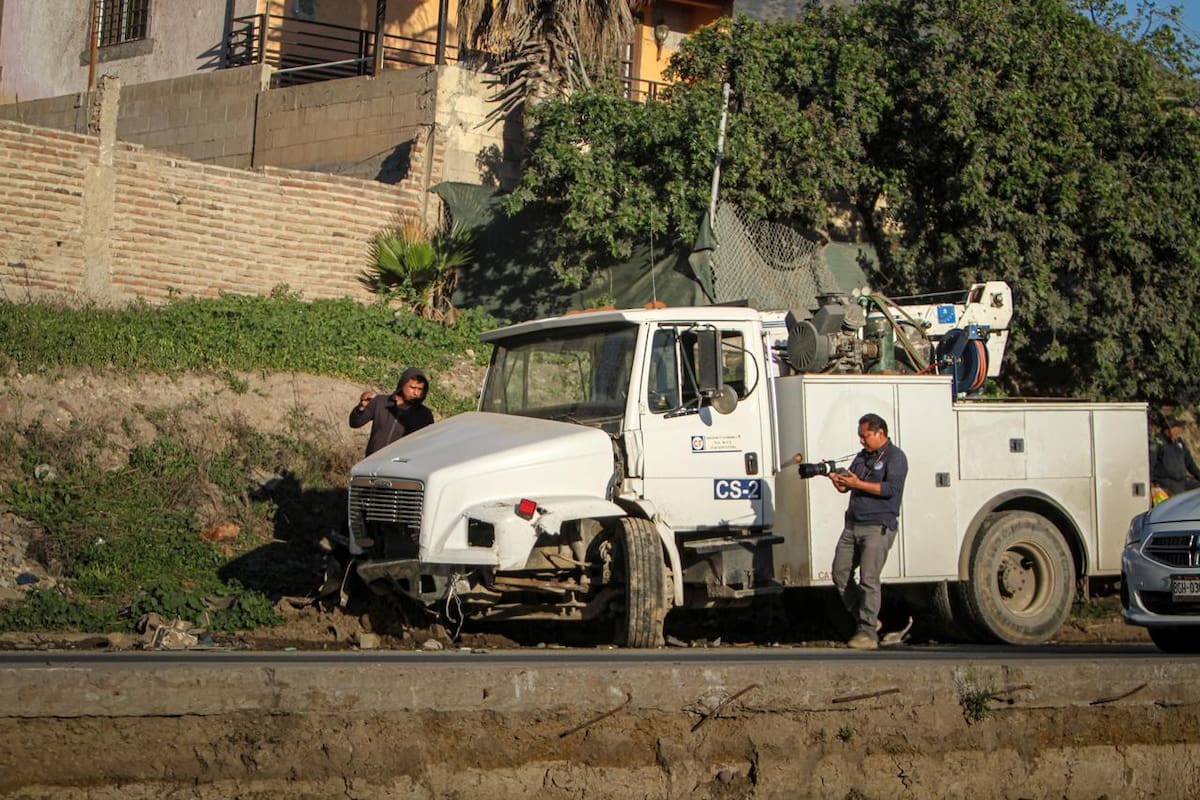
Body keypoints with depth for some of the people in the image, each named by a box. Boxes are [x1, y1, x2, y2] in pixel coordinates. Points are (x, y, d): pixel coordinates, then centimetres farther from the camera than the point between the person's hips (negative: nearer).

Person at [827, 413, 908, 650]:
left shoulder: (895, 457, -4)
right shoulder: (862, 456, 20)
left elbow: (891, 488, -17)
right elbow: (846, 486, 17)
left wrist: (858, 483, -20)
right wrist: (838, 480, -6)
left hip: (878, 527, -8)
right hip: (853, 525, 8)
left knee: (869, 579, -12)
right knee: (840, 573, 5)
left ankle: (868, 633, -9)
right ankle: (865, 620, 18)